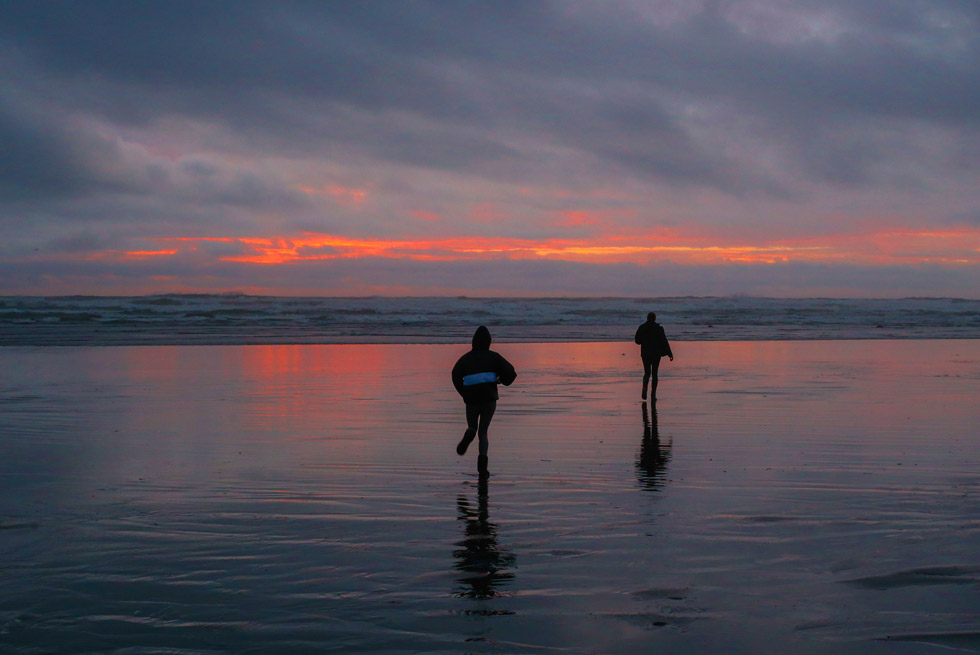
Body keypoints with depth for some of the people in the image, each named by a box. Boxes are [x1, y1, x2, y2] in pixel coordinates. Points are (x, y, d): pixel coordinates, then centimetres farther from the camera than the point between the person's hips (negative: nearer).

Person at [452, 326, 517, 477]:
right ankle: (482, 464, -8)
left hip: (471, 400, 0)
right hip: (490, 399, 0)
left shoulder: (466, 358, 8)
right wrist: (502, 380, 18)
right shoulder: (493, 356, 4)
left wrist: (465, 394, 8)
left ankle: (469, 434, -20)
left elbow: (455, 375, -4)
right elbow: (510, 372, -4)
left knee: (472, 428, 20)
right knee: (483, 432, 12)